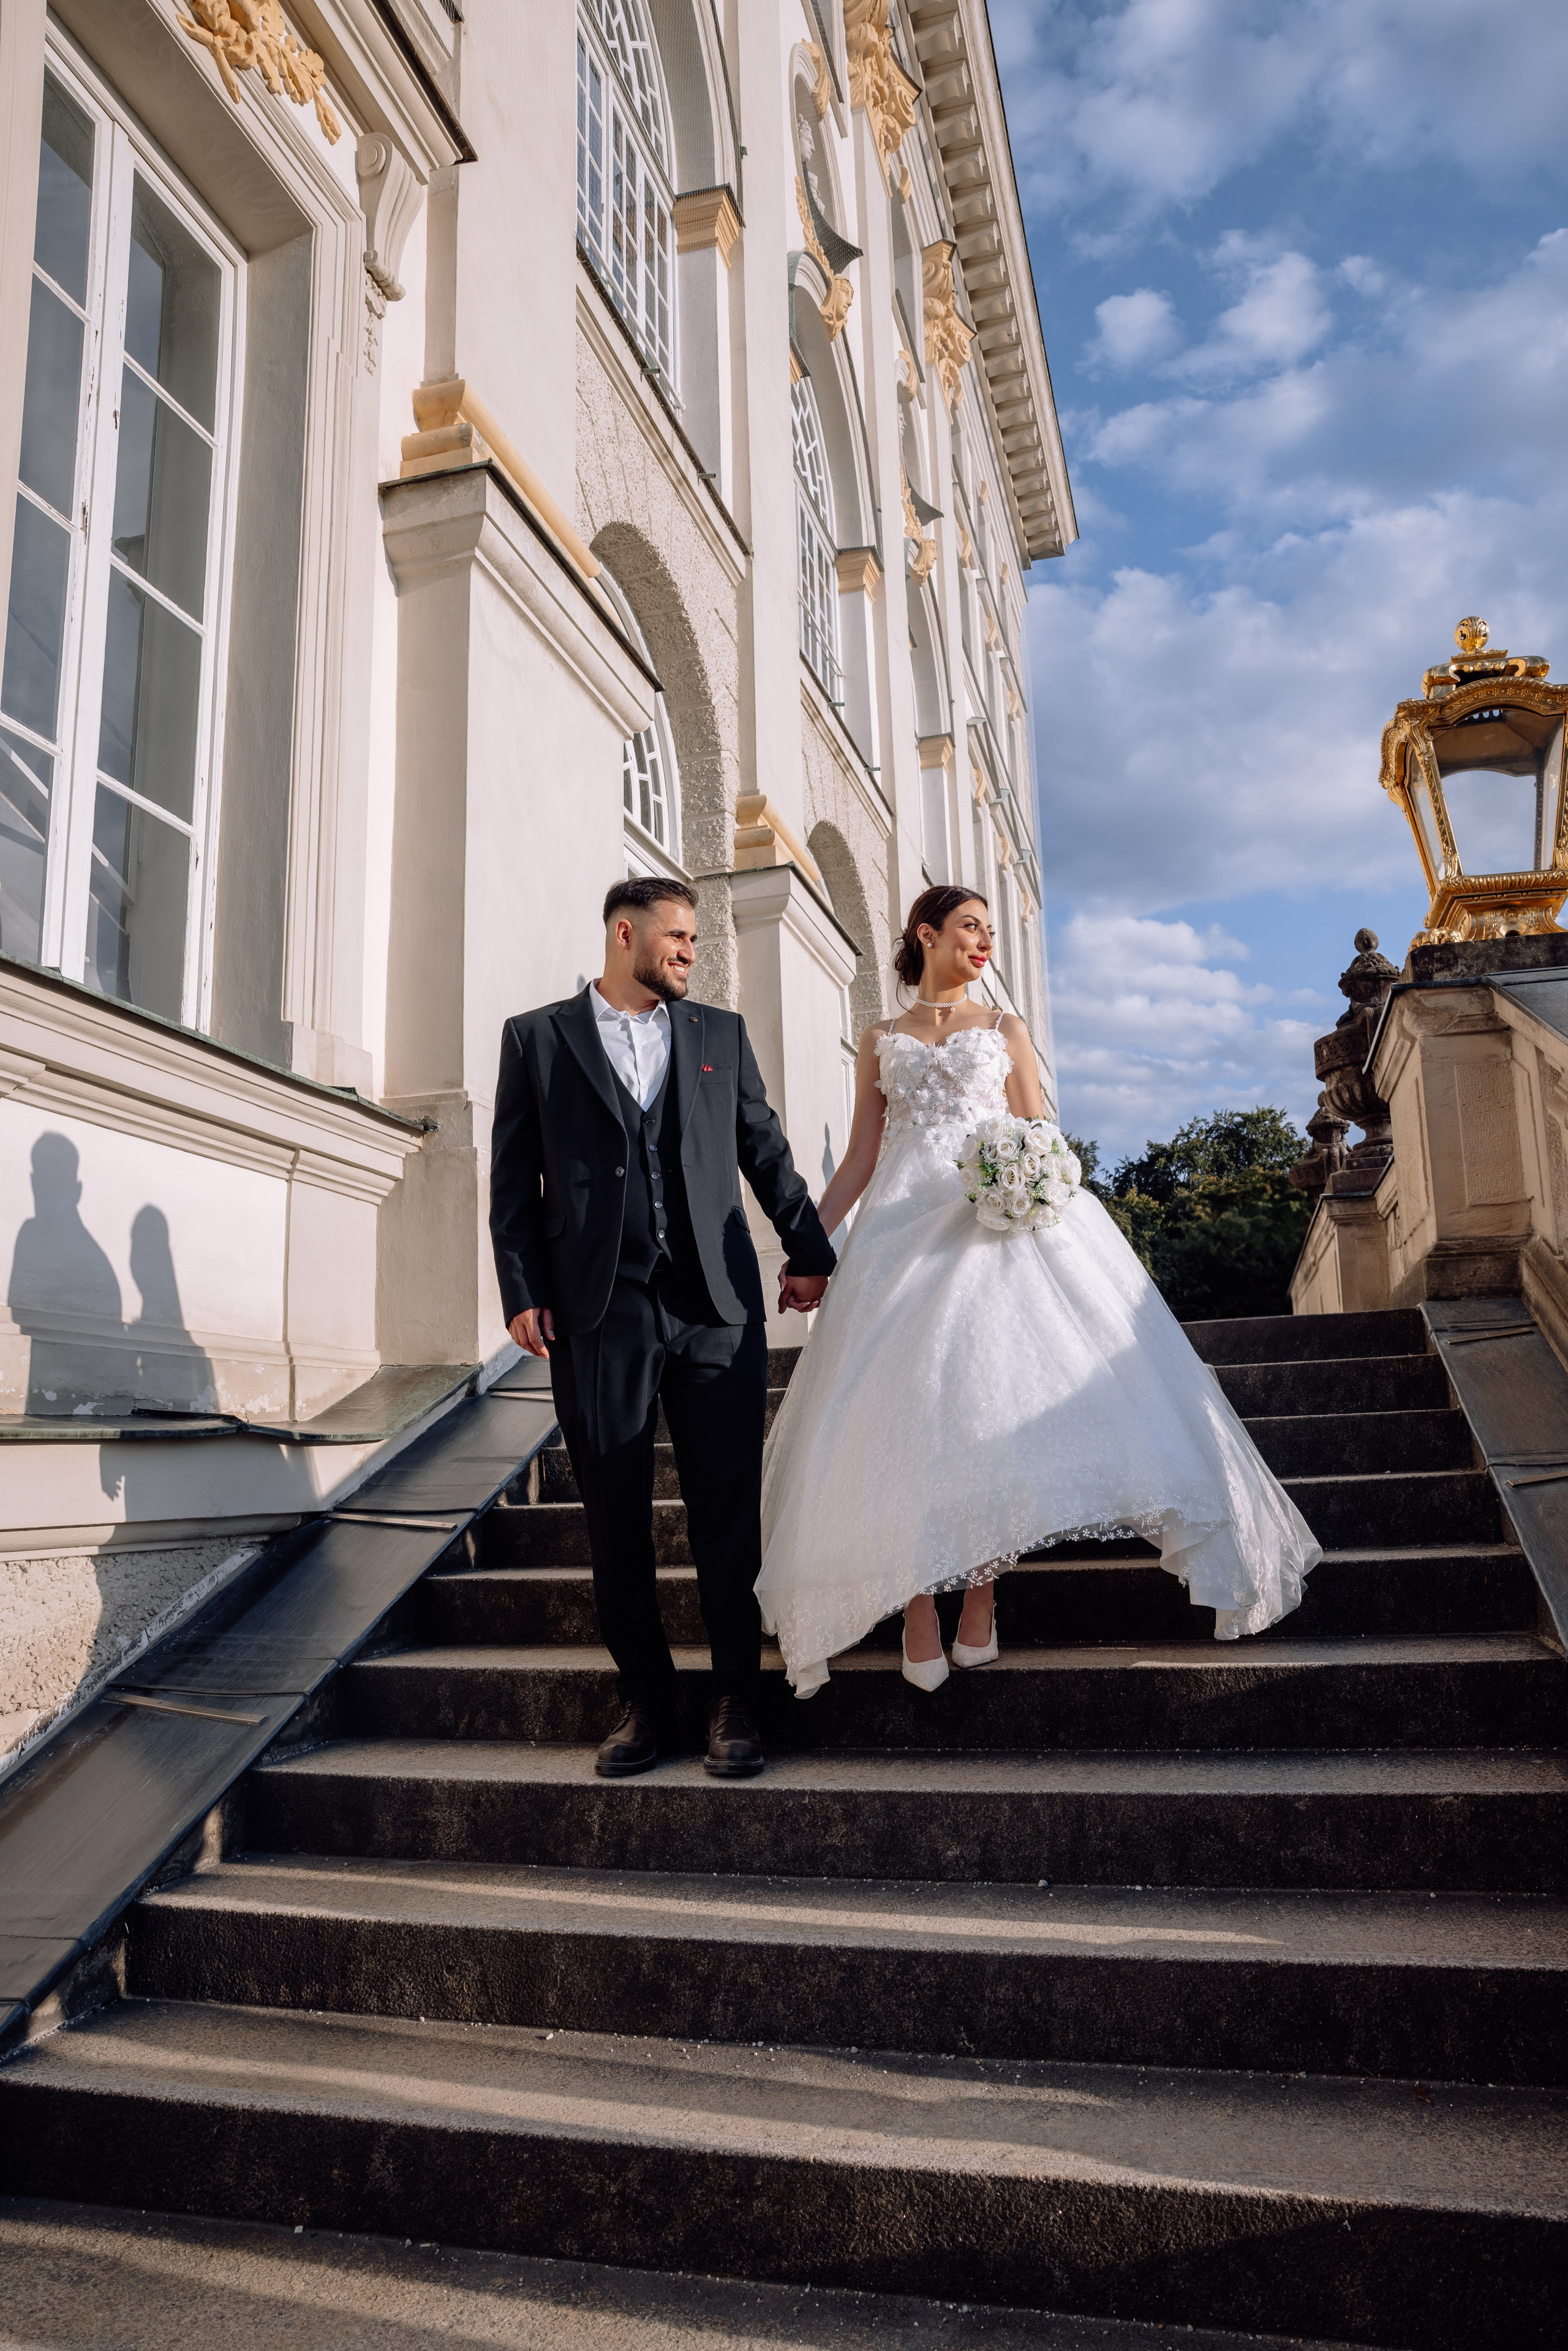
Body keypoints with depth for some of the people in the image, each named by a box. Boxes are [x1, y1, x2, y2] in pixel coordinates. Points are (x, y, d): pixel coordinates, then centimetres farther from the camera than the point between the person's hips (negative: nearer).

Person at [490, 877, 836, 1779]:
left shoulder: (722, 1033, 14)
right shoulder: (537, 1037, 9)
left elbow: (767, 1153, 17)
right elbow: (514, 1179, 5)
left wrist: (808, 1250, 14)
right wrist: (523, 1292, -3)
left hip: (718, 1308, 1)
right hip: (598, 1312, -1)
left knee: (730, 1511, 2)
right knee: (617, 1518, 5)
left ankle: (736, 1700, 13)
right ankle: (647, 1700, 19)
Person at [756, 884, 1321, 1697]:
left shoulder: (1004, 1031, 17)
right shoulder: (880, 1042, 17)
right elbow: (859, 1160, 13)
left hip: (1000, 1225, 0)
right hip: (905, 1232, 1)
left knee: (990, 1399, -9)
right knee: (902, 1408, -7)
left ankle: (979, 1599, -1)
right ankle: (917, 1612, -2)